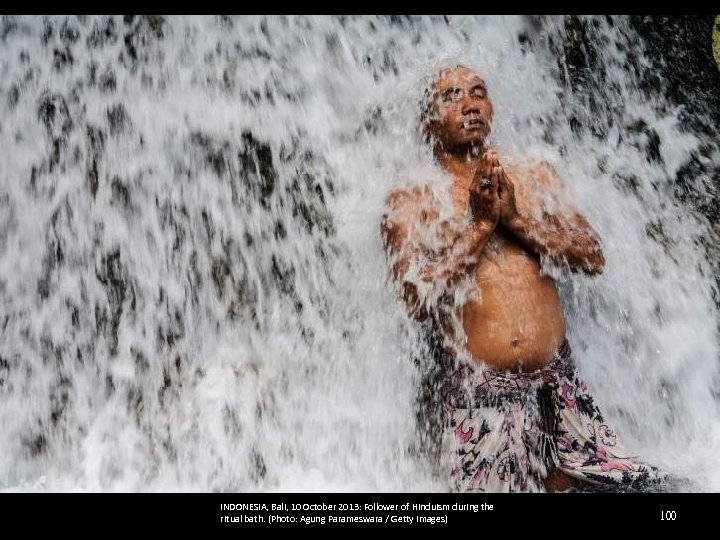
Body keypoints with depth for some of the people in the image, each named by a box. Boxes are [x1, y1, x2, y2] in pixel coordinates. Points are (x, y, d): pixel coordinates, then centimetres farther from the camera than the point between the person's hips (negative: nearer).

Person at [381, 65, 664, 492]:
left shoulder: (535, 177, 10)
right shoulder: (412, 201, 0)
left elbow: (594, 257, 1)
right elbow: (418, 300, -12)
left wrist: (516, 217, -10)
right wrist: (481, 223, -14)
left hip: (558, 381, 3)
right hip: (480, 392, -3)